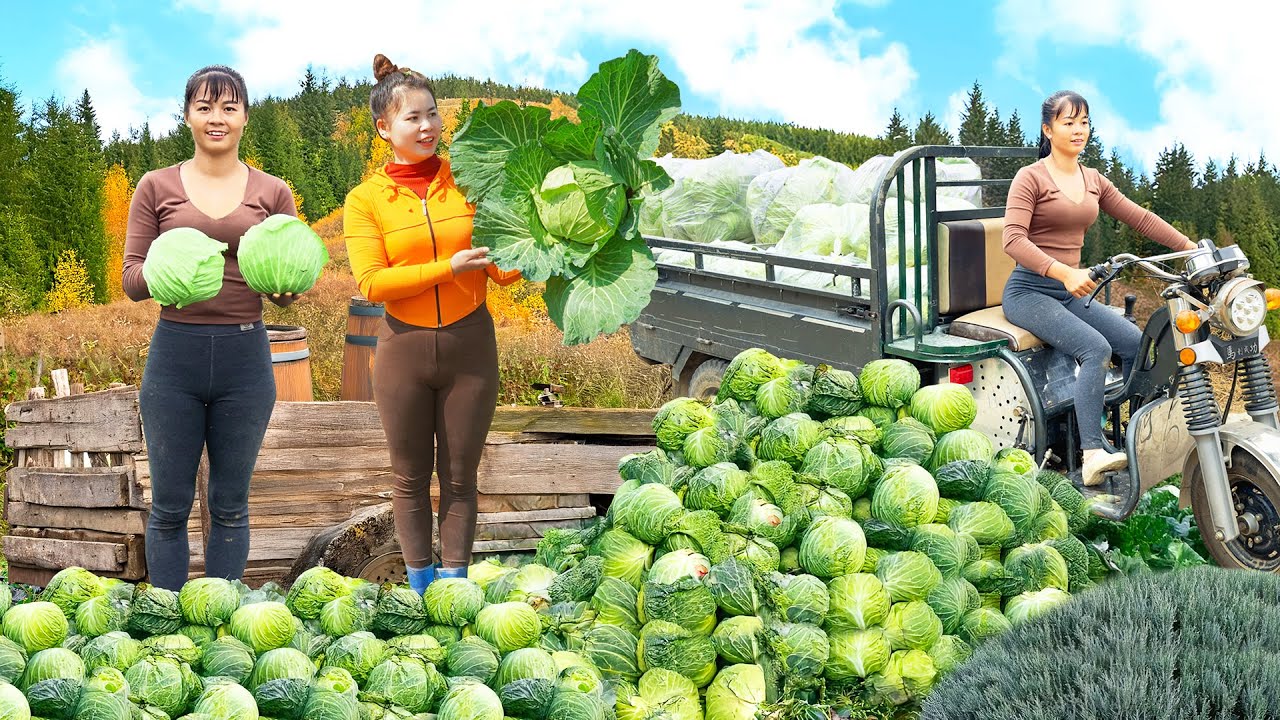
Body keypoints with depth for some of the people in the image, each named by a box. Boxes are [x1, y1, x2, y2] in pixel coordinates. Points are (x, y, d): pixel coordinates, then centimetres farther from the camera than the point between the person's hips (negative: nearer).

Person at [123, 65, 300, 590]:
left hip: (244, 356, 1)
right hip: (175, 354, -1)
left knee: (230, 506, 10)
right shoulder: (157, 187, 4)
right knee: (169, 506, 6)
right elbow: (130, 281, 2)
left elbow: (288, 294, 8)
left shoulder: (272, 193, 6)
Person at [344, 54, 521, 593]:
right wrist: (450, 267, -22)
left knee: (459, 477, 9)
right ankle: (419, 586, 25)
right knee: (411, 478, 11)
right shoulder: (365, 200, -2)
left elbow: (503, 270, -1)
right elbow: (372, 283, -12)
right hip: (404, 348, 0)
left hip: (470, 346, 0)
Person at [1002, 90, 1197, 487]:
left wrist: (1191, 249, 3)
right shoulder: (1030, 178, -7)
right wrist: (1063, 272, -33)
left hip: (1073, 292, 7)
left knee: (1137, 342, -13)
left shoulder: (1093, 181, 14)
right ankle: (1092, 455, -37)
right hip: (1030, 291, -7)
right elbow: (1013, 239, -20)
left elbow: (1140, 218, 13)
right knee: (1096, 348, -29)